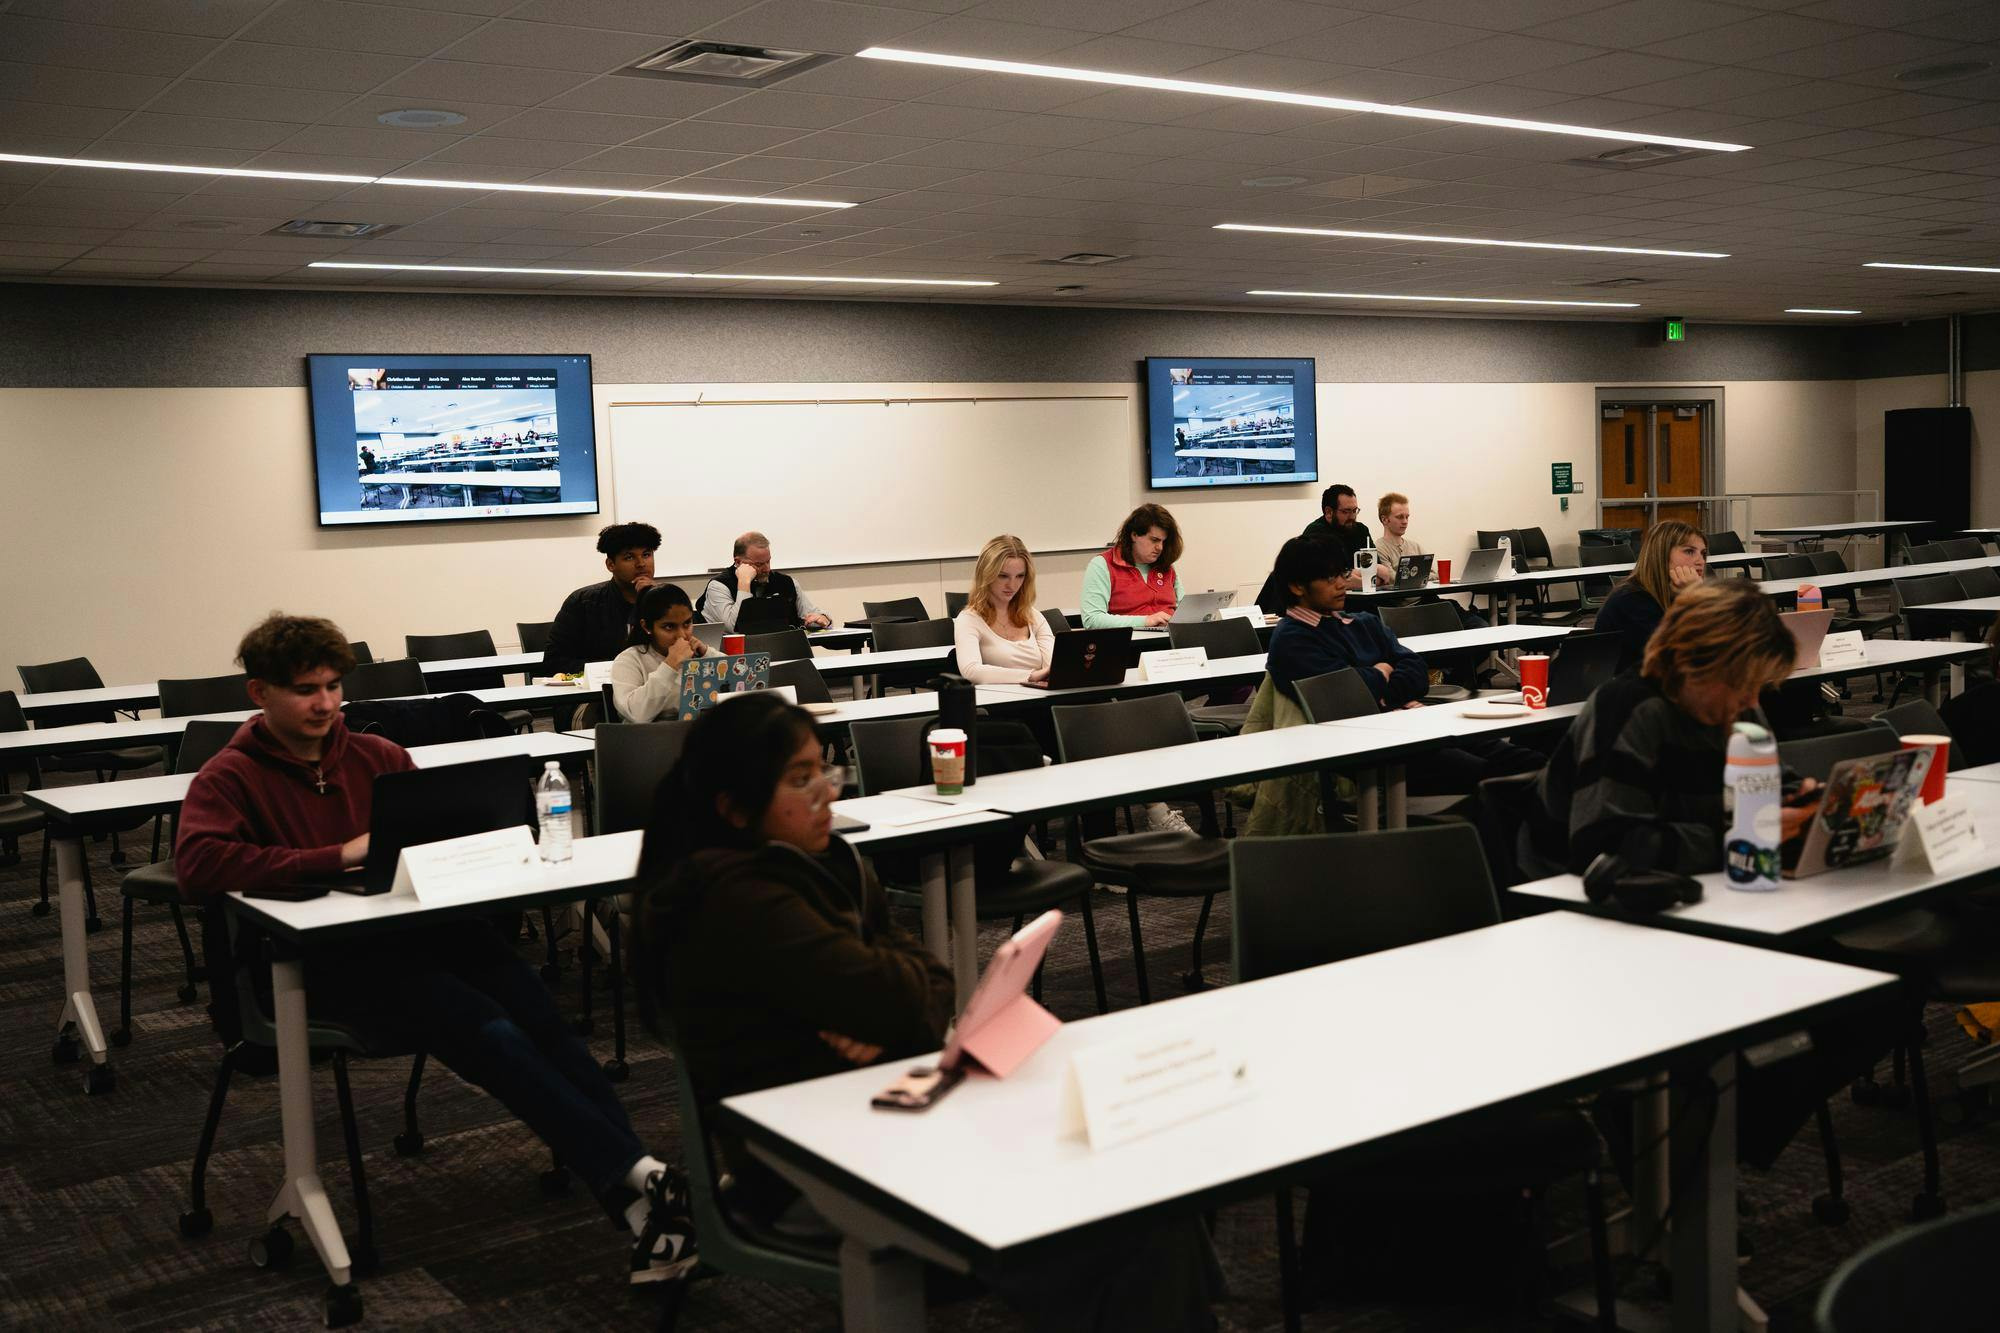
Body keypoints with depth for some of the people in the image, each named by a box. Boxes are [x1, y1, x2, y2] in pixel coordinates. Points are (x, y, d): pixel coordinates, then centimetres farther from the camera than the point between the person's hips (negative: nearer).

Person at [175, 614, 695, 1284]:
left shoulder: (379, 756, 20)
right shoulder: (228, 779, 5)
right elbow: (197, 865, -15)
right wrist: (338, 857, -18)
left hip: (415, 925, 4)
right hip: (325, 958, -4)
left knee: (541, 1016, -26)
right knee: (485, 1027, -31)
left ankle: (641, 1207, -34)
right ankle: (635, 1177, -35)